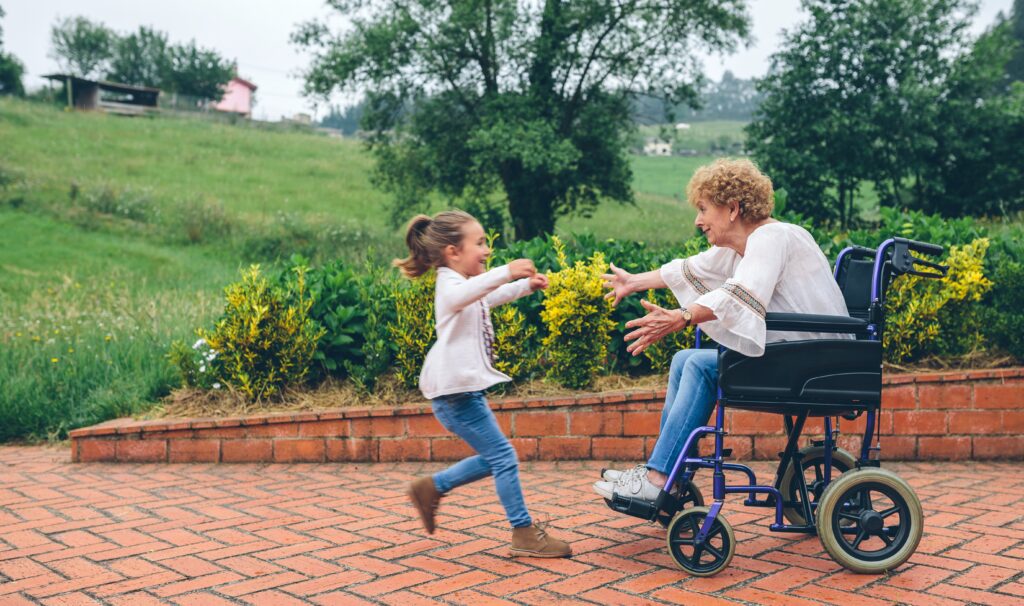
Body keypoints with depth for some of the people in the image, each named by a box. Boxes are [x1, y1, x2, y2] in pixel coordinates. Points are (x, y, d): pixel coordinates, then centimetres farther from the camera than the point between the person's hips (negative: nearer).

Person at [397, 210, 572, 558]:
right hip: (456, 391, -10)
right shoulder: (449, 285, -13)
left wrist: (527, 285, 25)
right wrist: (506, 273, -50)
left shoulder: (467, 287, 18)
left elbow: (490, 298, 38)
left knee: (491, 459, 15)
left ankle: (431, 488, 25)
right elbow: (462, 294, -38)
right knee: (503, 457, -5)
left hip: (461, 390, 10)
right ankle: (524, 533, 3)